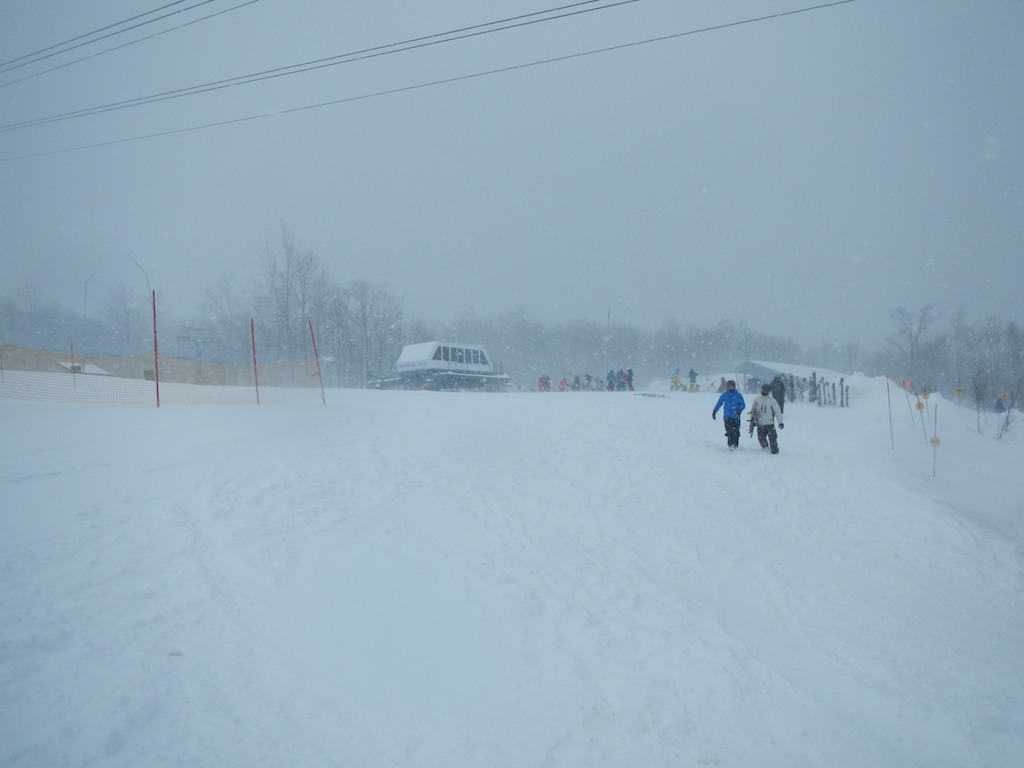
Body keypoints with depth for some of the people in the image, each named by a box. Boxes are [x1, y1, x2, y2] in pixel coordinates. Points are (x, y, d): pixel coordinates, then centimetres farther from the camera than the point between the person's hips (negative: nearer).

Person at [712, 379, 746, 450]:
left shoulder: (738, 395, 3)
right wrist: (714, 412, 23)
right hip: (727, 417, 1)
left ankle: (735, 444, 3)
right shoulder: (724, 395, 10)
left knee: (735, 431, -8)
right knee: (729, 431, -7)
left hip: (736, 417, -1)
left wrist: (739, 409, -20)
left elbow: (743, 404, 0)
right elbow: (718, 404, 21)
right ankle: (730, 445, -1)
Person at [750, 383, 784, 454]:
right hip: (760, 424, 3)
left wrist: (780, 421, -10)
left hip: (770, 423, -2)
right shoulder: (757, 399, 4)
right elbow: (753, 409, 16)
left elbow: (778, 411, -5)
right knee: (761, 438, 5)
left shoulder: (772, 400, -5)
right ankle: (765, 448, 24)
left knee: (772, 437, -5)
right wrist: (752, 419, 14)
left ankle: (774, 450, 6)